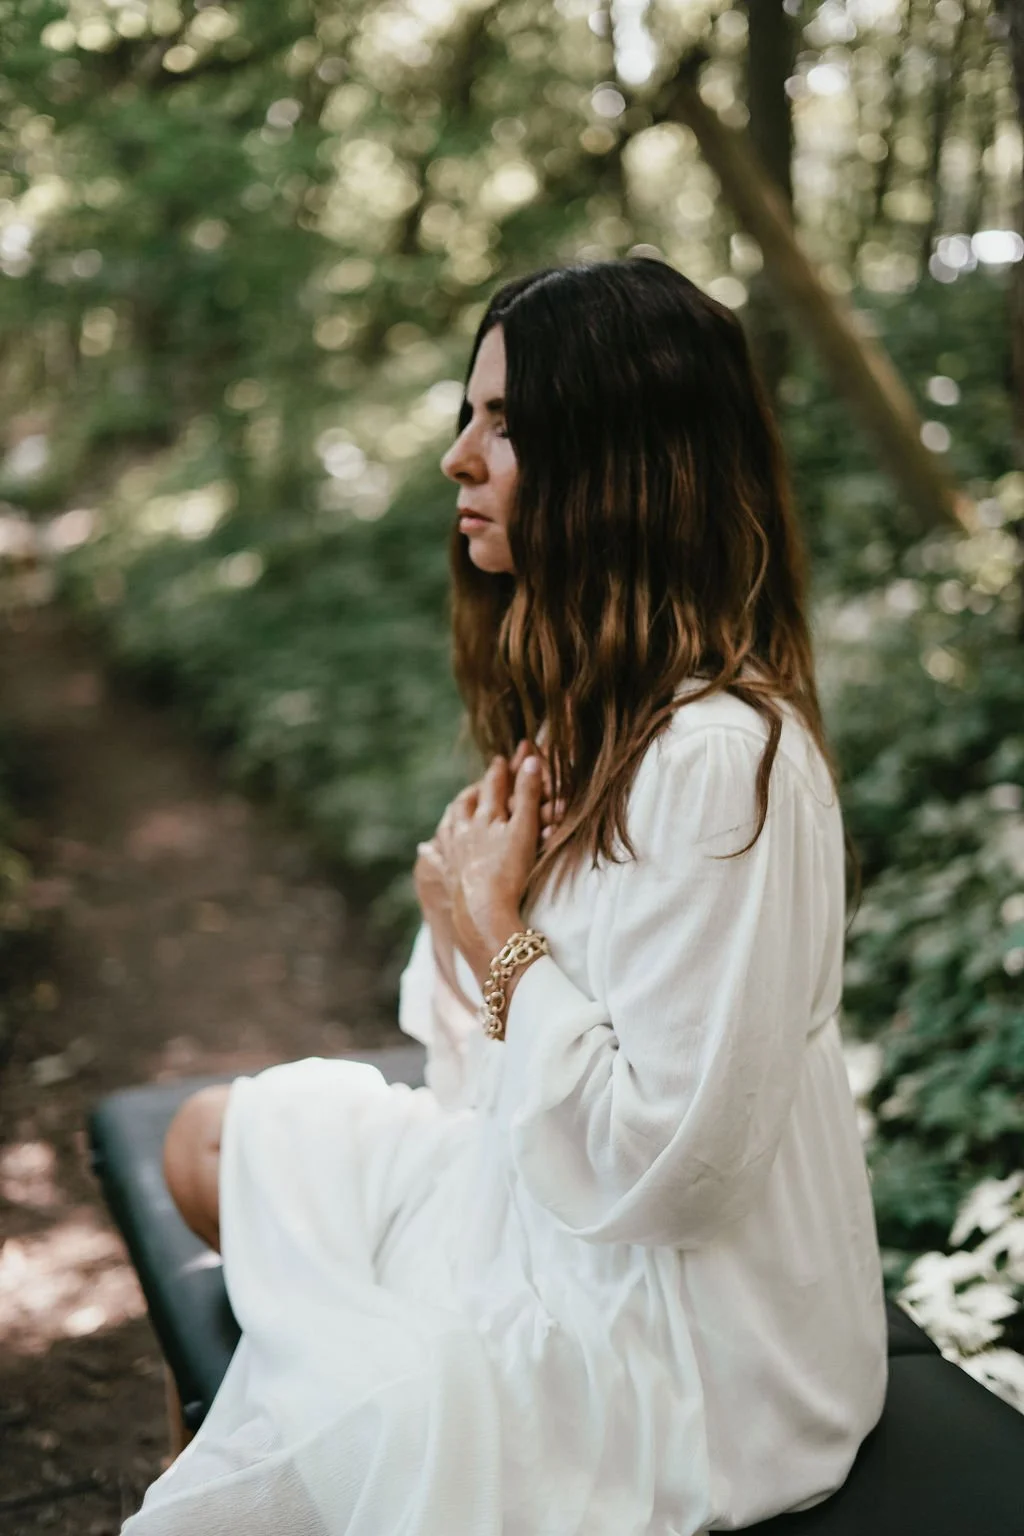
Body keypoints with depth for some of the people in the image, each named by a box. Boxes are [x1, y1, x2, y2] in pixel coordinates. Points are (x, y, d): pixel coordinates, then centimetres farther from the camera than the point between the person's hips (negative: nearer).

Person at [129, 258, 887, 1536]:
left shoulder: (722, 756, -28)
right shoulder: (588, 700, 2)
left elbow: (664, 1165, -27)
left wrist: (494, 931, -18)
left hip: (683, 1334, -9)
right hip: (549, 1206, 9)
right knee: (216, 1140, 13)